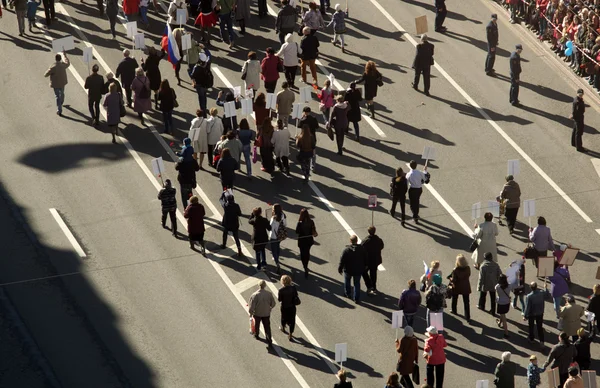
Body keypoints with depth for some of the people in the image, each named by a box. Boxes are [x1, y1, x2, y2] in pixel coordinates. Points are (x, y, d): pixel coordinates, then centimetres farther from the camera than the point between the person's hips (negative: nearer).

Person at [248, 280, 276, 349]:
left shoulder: (255, 295, -26)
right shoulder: (269, 294, -17)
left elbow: (251, 306, -20)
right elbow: (273, 303, -4)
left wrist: (250, 312, 0)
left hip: (257, 313, -1)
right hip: (266, 314, 1)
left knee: (257, 325, 26)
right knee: (267, 328, 8)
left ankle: (256, 335, 50)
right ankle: (269, 342, 3)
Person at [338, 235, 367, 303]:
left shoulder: (347, 250, -23)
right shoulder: (362, 249, -14)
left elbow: (342, 261, -17)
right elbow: (365, 259, 0)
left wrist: (340, 269, -3)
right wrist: (364, 266, 18)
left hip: (348, 270, -2)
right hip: (358, 270, 2)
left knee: (347, 281, 26)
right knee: (357, 284, 15)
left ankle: (348, 294, 43)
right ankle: (356, 299, 17)